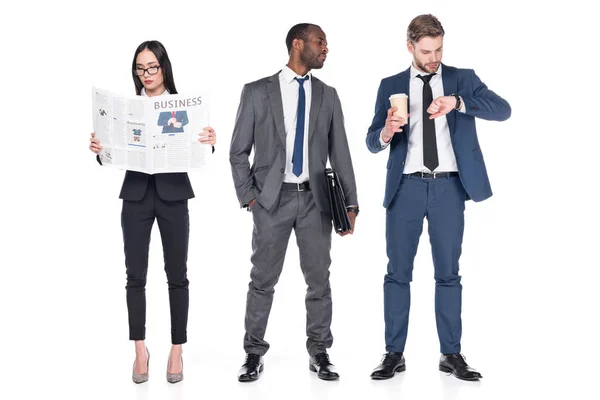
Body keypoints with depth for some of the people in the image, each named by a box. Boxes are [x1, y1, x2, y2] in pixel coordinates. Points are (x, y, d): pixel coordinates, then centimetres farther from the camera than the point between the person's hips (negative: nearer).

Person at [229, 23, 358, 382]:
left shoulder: (328, 95, 8)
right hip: (272, 199, -2)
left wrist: (351, 202, 0)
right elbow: (239, 151, 2)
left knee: (319, 279, 7)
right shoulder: (257, 92, 0)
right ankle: (254, 353, 19)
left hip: (315, 198, 2)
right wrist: (248, 197, -6)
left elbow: (340, 152, 6)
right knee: (263, 280, 5)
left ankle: (319, 352, 20)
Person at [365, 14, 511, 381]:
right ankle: (394, 354, 12)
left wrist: (457, 102, -24)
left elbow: (503, 109, -9)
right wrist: (386, 133, -21)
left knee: (448, 272, 6)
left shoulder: (463, 78, 6)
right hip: (407, 187, 1)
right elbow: (372, 142, 3)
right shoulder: (391, 86, 8)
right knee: (398, 272, 3)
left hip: (449, 187, 0)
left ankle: (452, 354, 15)